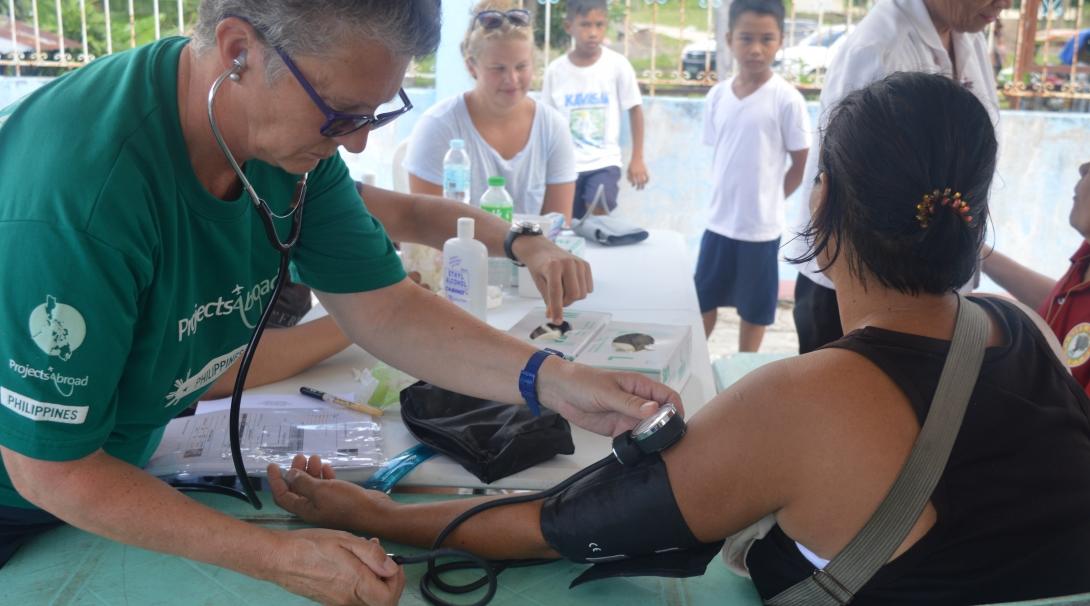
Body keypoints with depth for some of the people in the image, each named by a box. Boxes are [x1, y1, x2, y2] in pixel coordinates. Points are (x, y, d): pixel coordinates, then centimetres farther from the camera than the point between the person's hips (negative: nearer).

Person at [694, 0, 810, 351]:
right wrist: (731, 195, 3)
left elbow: (802, 164, -5)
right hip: (719, 222, 4)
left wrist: (767, 200, -1)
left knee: (754, 309, 12)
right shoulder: (717, 95, 0)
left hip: (761, 227, -4)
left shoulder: (786, 99, -13)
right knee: (702, 300, 15)